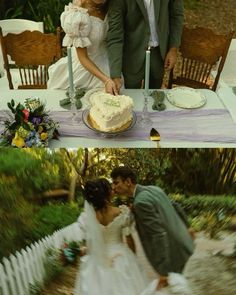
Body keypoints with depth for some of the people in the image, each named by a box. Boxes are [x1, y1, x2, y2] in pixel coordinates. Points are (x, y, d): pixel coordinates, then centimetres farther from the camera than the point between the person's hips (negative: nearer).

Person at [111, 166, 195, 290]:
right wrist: (186, 228, 25)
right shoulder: (153, 189, 3)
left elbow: (158, 234, -28)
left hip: (173, 252, -8)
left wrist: (163, 272, -25)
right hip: (182, 244, 9)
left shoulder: (141, 202, -24)